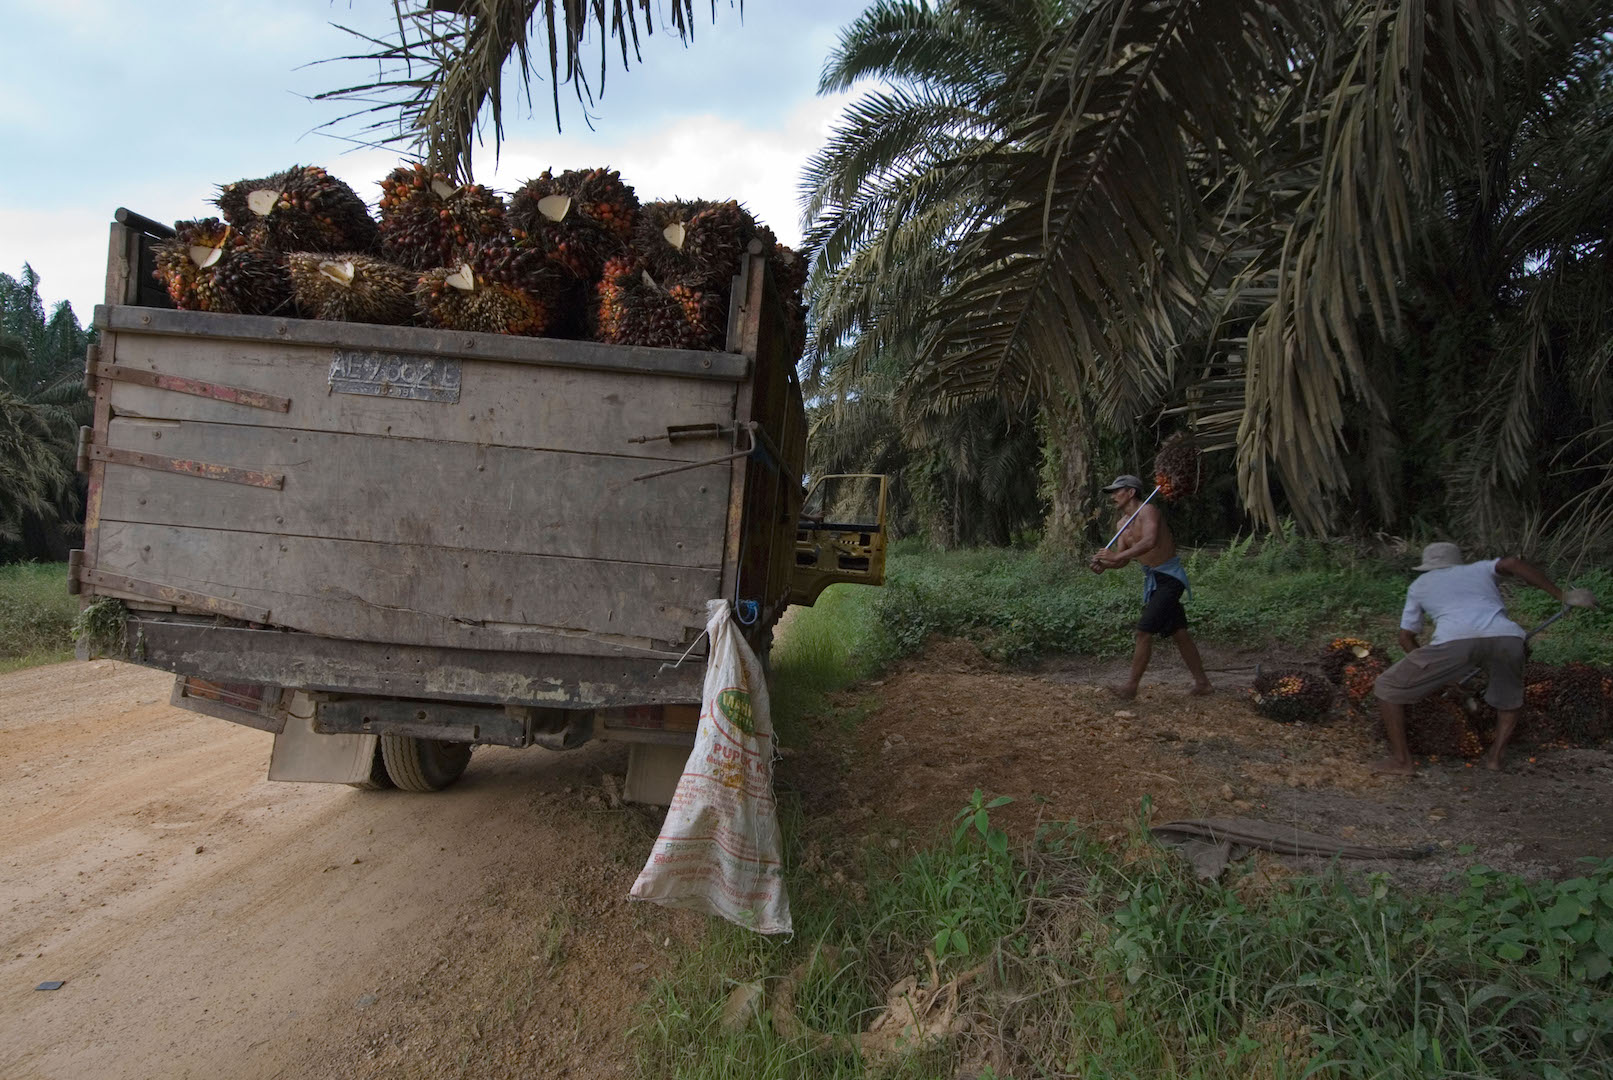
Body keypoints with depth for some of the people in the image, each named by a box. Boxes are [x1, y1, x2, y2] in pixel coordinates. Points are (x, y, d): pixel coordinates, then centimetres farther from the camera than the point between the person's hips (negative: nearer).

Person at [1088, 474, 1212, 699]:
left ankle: (1131, 687, -9)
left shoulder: (1147, 511, -17)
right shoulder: (1123, 523, 10)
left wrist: (1116, 556, -39)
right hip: (1152, 579, 9)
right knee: (1178, 633, 14)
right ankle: (1202, 682, 24)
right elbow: (1122, 559, 7)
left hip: (1169, 577, -9)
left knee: (1144, 631, -13)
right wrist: (1104, 564, -15)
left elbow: (1150, 541, -36)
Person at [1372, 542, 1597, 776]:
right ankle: (1495, 756, 25)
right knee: (1509, 698, 35)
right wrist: (1562, 596, 15)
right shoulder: (1480, 569, 36)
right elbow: (1512, 563, 14)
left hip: (1454, 640, -3)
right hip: (1506, 638, 3)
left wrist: (1430, 673, 49)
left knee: (1388, 687, 14)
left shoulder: (1419, 585, 35)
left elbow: (1406, 637, 36)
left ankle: (1401, 760, 11)